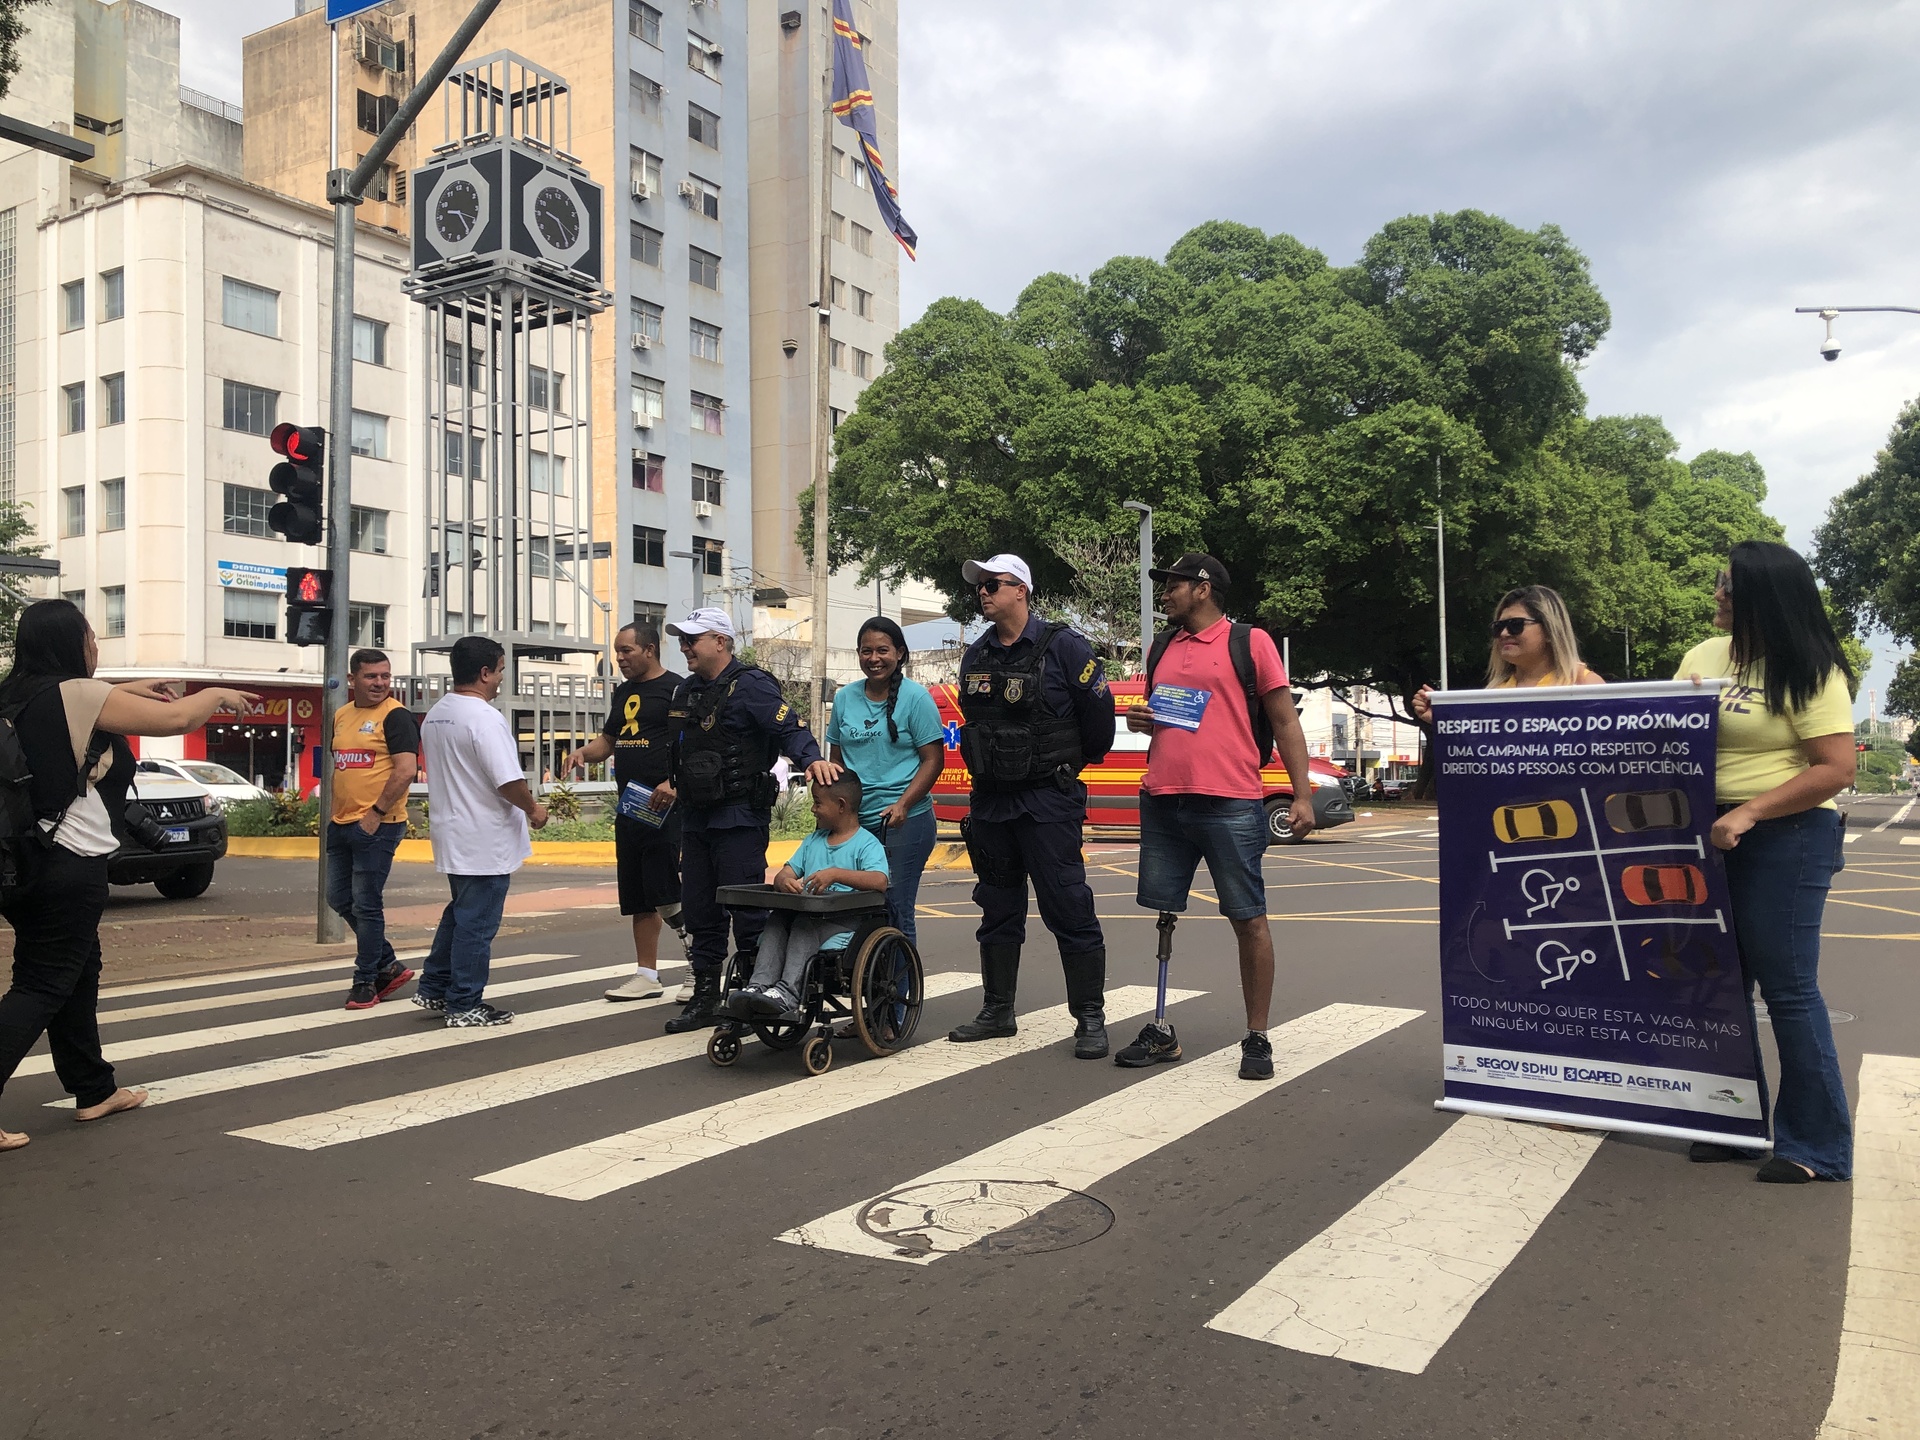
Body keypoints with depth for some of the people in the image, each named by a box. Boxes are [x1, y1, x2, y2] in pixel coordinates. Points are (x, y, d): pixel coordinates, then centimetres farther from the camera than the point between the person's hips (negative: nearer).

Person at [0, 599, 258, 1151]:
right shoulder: (77, 693, -15)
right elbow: (176, 719, -11)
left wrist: (123, 693, 23)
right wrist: (218, 695, 7)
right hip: (69, 863, -9)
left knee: (78, 972, 19)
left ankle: (95, 1090, 29)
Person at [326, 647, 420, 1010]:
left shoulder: (396, 716, -10)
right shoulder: (341, 716, 14)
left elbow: (407, 770, -19)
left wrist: (376, 812, -19)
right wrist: (332, 811, 15)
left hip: (376, 826, -9)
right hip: (341, 825, 9)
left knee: (366, 904, -2)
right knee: (339, 898, 14)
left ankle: (365, 981, 11)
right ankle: (388, 965, 26)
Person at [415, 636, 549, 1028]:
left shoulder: (434, 714, 10)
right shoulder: (484, 717, -20)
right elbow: (509, 780, -24)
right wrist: (533, 809, -8)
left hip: (453, 834, 9)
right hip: (485, 841, -9)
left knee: (459, 914, 22)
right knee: (477, 925, 0)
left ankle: (433, 990, 27)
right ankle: (464, 1006, 8)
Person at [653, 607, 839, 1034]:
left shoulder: (750, 686, -10)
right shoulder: (686, 691, 16)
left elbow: (790, 727, -20)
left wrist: (813, 759, -36)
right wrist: (672, 784, 18)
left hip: (739, 818, -9)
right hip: (695, 818, 9)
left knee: (747, 911, -4)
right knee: (699, 913, 13)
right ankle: (705, 998, 22)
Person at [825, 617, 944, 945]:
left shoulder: (915, 697, -3)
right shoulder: (845, 698, 11)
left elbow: (933, 759, -5)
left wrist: (903, 804, -16)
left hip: (904, 821, -5)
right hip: (853, 821, 5)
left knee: (895, 909, -4)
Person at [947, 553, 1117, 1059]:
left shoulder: (1063, 647, -7)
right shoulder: (975, 656, 11)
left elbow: (1099, 715, -4)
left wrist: (1069, 764, 7)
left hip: (1048, 802, -6)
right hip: (989, 800, 6)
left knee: (1068, 908, -6)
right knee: (998, 909, 13)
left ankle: (1090, 1018, 2)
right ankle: (998, 1010, 24)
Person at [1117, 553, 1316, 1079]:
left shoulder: (1250, 642, 1)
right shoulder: (1161, 649, 18)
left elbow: (1285, 721, 0)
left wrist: (1302, 795, -7)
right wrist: (1140, 722, 6)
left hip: (1230, 804, -6)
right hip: (1162, 802, 6)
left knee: (1248, 920, 1)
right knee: (1160, 916, 9)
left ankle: (1257, 1039, 11)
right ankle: (1161, 1033, 19)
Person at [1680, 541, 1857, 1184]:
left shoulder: (1809, 671, -10)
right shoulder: (1704, 656, 9)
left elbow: (1837, 769, -16)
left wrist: (1749, 812, -22)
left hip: (1785, 836, -7)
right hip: (1709, 835, 7)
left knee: (1787, 987, -3)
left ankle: (1816, 1145, 10)